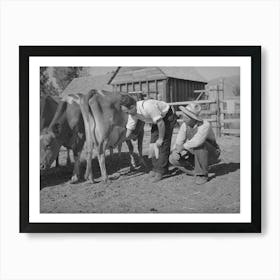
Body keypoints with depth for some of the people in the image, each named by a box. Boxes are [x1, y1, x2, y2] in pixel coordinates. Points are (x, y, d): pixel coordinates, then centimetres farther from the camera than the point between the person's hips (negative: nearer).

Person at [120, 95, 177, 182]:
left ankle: (160, 171, -7)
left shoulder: (147, 106, -38)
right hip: (157, 120, 8)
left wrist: (160, 139, -21)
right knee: (153, 143, 3)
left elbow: (161, 123, -32)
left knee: (163, 144, -12)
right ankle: (156, 168, 12)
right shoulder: (133, 113, -13)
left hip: (168, 117, -8)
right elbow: (129, 129, -3)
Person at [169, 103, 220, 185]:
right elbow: (179, 143, -7)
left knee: (199, 145, -38)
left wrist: (183, 147, -32)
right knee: (172, 159, -12)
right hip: (196, 155, 6)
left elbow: (196, 142, -49)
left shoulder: (205, 125, -32)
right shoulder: (185, 125, -12)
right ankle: (197, 171, 0)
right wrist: (175, 152, -29)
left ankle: (202, 174, -21)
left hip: (211, 155, -6)